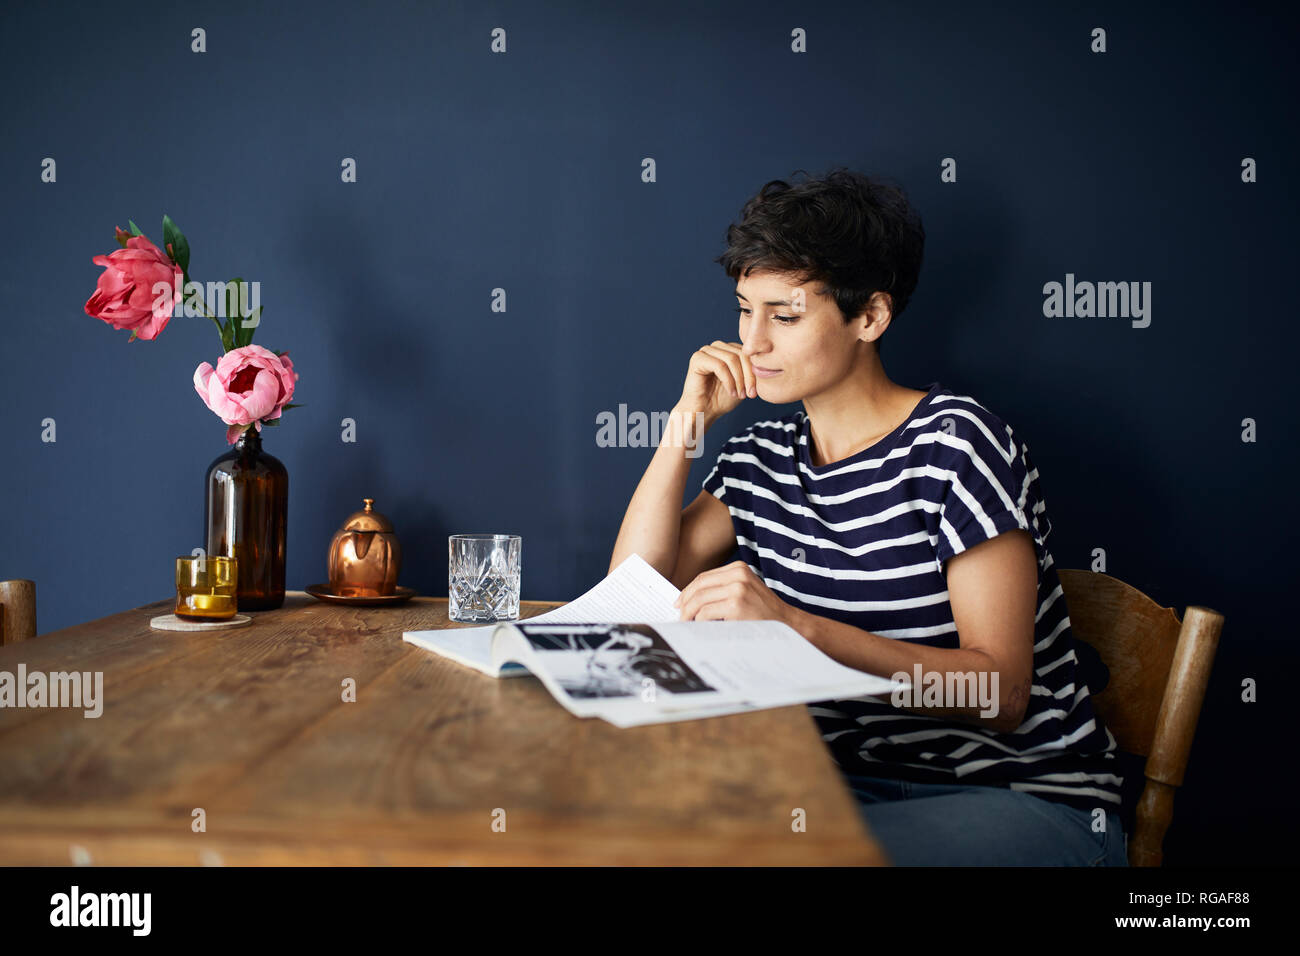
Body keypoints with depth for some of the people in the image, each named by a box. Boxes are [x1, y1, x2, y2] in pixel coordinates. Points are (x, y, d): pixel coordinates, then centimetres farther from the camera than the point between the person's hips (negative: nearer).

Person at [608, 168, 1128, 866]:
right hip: (856, 780, 5)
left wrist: (798, 625, -29)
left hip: (1026, 798, -5)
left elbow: (1001, 693, -18)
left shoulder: (955, 441, -13)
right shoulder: (760, 457, 7)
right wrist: (688, 418, -3)